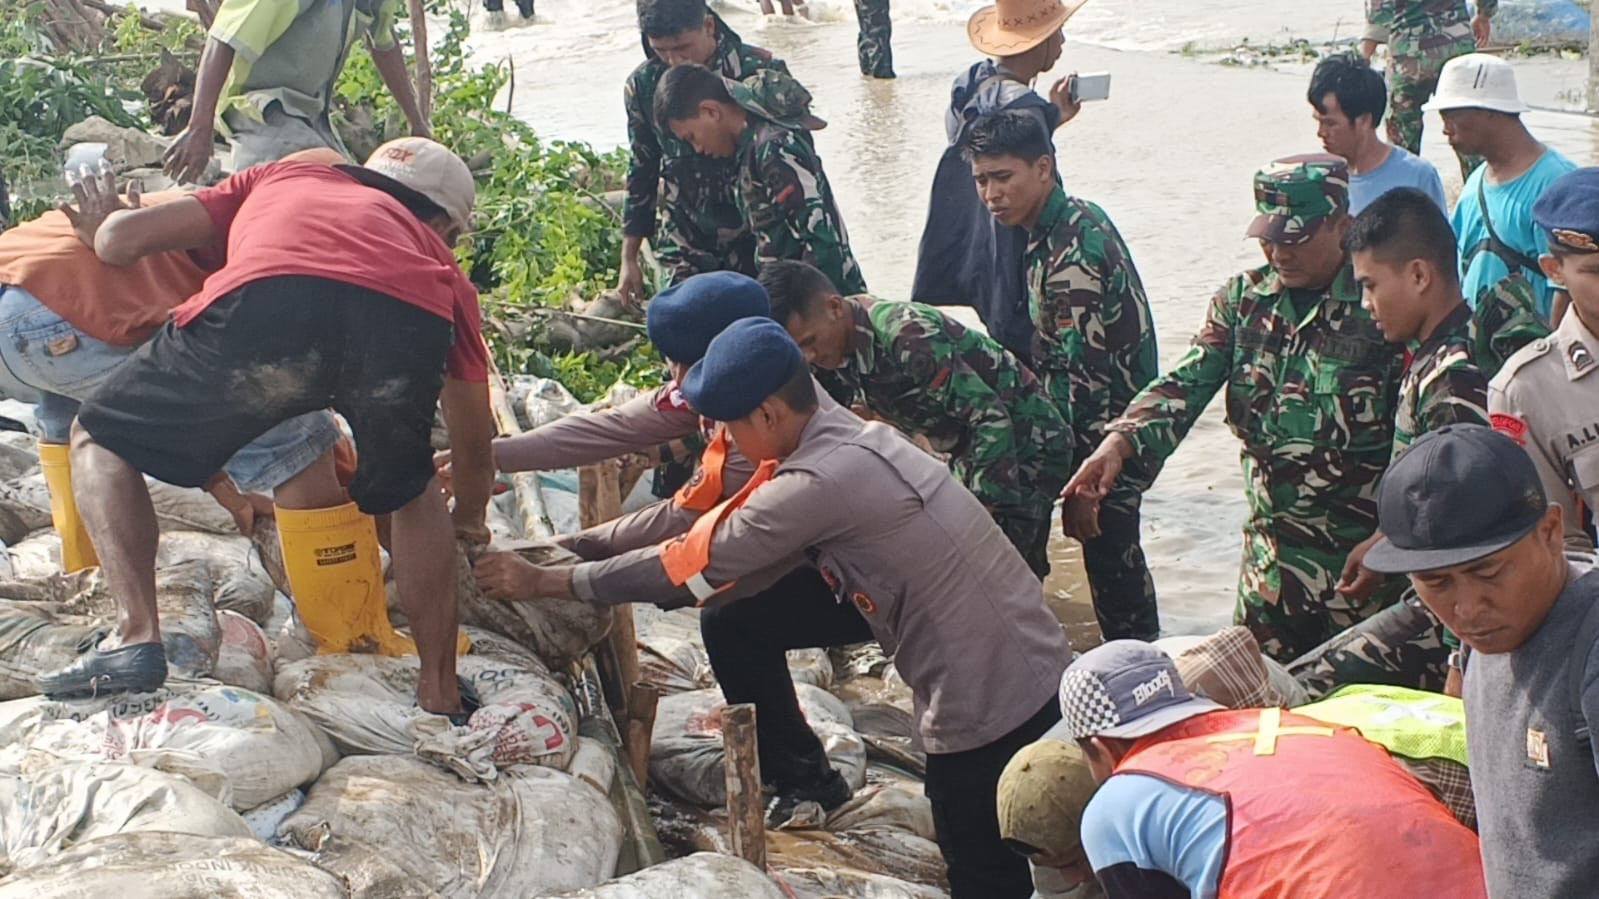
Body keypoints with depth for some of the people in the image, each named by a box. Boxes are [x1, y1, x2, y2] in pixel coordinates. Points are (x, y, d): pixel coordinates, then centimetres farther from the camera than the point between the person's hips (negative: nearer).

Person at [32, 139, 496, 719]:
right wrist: (468, 520, 67)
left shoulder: (281, 178, 41)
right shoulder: (440, 267, 40)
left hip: (268, 301, -1)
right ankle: (441, 694, 31)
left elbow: (121, 240, 30)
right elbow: (474, 447, 46)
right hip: (408, 322, 2)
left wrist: (106, 217, 56)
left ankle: (137, 637, 9)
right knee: (409, 492, 34)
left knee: (100, 442, 25)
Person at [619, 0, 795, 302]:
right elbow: (641, 172, 11)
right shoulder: (643, 85, 0)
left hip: (757, 243, -2)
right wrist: (629, 258, 10)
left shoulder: (762, 72, -10)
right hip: (685, 255, 2)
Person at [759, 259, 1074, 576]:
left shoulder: (906, 335, -31)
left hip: (1028, 444, -9)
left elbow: (991, 418, -31)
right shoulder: (845, 350, -3)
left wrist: (984, 507, -32)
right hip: (973, 448, 9)